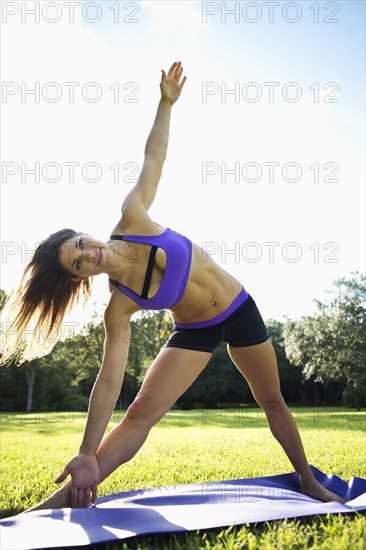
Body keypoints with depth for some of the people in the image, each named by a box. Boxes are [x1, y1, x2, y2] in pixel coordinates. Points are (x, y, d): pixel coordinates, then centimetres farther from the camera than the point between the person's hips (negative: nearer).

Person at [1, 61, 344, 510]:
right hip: (194, 332, -2)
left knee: (273, 403, 14)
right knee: (140, 414, -16)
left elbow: (153, 157, -6)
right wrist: (87, 455, -23)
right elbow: (109, 379, -20)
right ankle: (61, 501, -10)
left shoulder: (131, 220, -19)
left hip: (240, 310, 2)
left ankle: (309, 483, 35)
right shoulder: (119, 306, -20)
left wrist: (166, 102, -9)